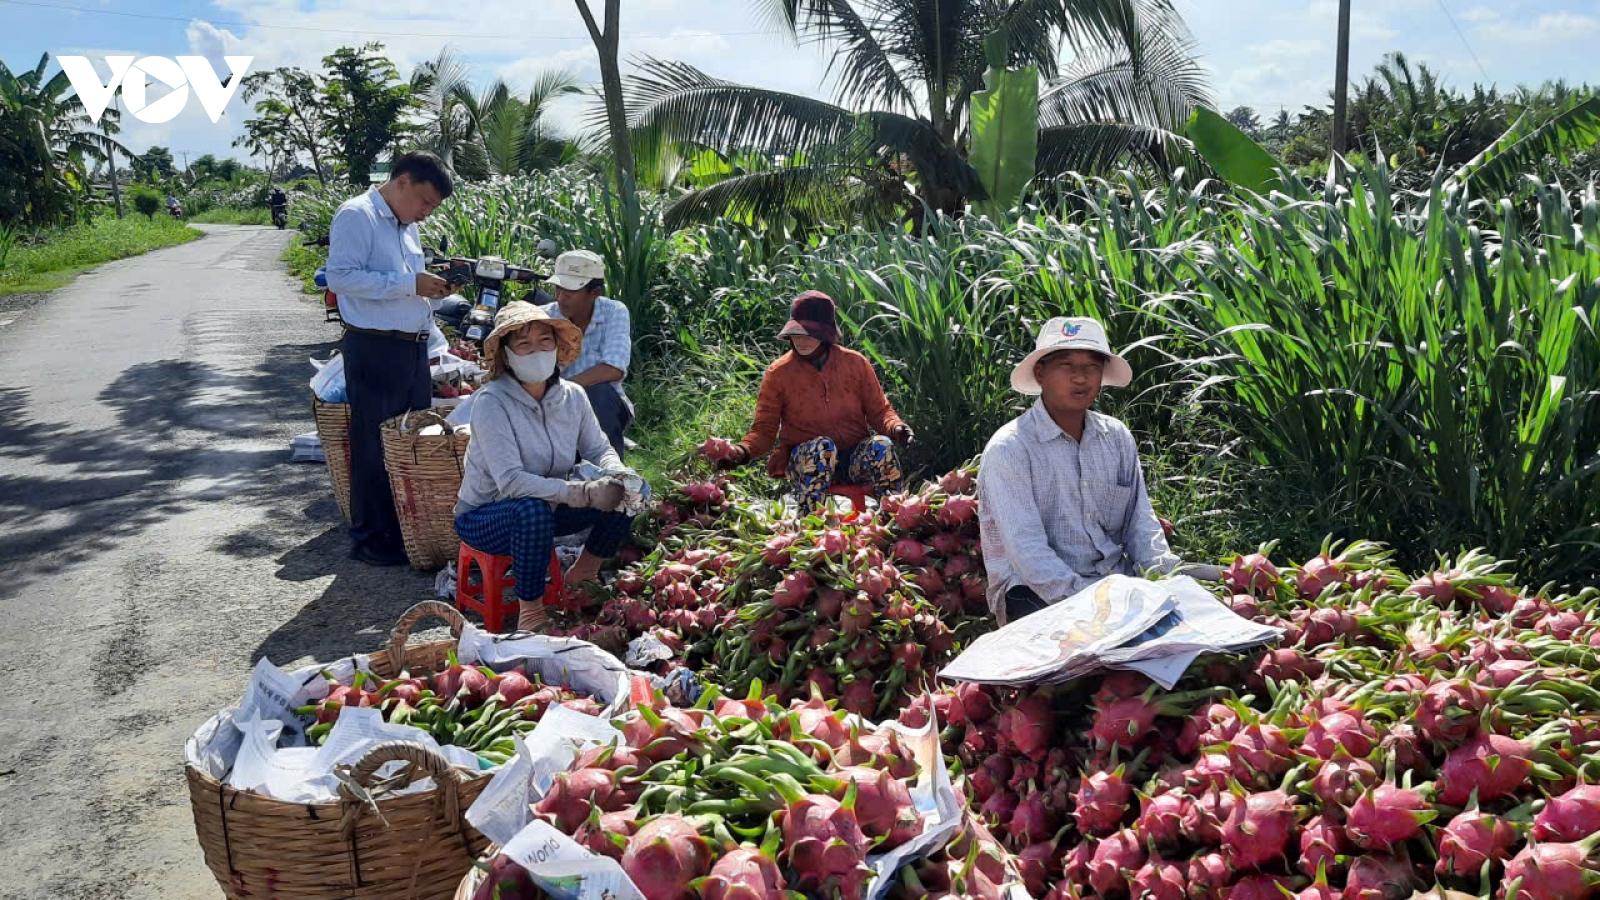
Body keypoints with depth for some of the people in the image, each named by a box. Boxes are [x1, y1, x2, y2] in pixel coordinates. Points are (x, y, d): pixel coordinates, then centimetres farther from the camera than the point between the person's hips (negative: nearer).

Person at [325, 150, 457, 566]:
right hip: (374, 349, -8)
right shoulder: (356, 215, -8)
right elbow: (340, 276, -20)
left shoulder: (408, 226, 18)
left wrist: (434, 288, 7)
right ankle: (371, 539, 10)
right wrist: (409, 284, -21)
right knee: (376, 446, 0)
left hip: (413, 347, 8)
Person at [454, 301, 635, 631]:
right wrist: (584, 492, -38)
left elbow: (600, 450, 1)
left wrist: (619, 476, -24)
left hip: (544, 509, 6)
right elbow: (511, 481, -32)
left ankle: (581, 577, 11)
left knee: (622, 495, -11)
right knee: (533, 510, -39)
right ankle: (530, 610, -19)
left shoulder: (572, 396, -5)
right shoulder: (491, 402, -24)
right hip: (483, 517, -6)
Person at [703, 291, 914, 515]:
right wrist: (742, 451, -20)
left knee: (882, 445, -30)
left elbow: (879, 411, 9)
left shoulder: (855, 363, 3)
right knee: (821, 446, -35)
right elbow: (764, 429, 1)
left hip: (856, 458, 2)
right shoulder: (778, 373, -1)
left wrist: (895, 426, -14)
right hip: (805, 462, -1)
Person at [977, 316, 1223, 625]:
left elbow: (1139, 522, 11)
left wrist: (1167, 570, -10)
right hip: (1038, 595, -6)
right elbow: (1026, 548, -18)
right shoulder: (1010, 449, -10)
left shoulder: (1118, 438, 11)